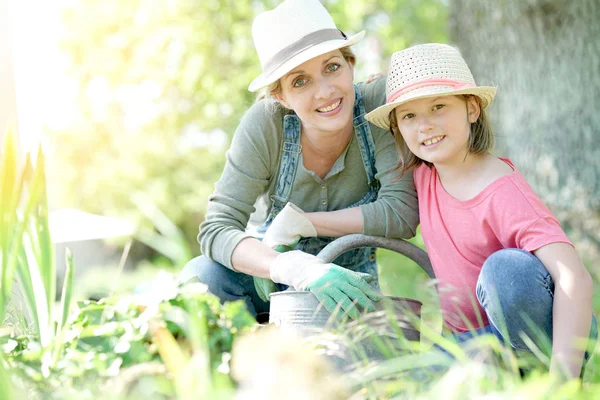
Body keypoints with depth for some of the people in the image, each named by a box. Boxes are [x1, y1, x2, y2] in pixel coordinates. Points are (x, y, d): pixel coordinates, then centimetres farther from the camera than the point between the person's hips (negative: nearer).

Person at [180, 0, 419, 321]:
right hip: (269, 270, 0)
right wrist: (298, 269, -45)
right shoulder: (264, 123, -21)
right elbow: (216, 228, -28)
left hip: (347, 282, 1)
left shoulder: (380, 104, -21)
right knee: (200, 276, -31)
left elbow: (401, 214, -26)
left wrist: (297, 222, -23)